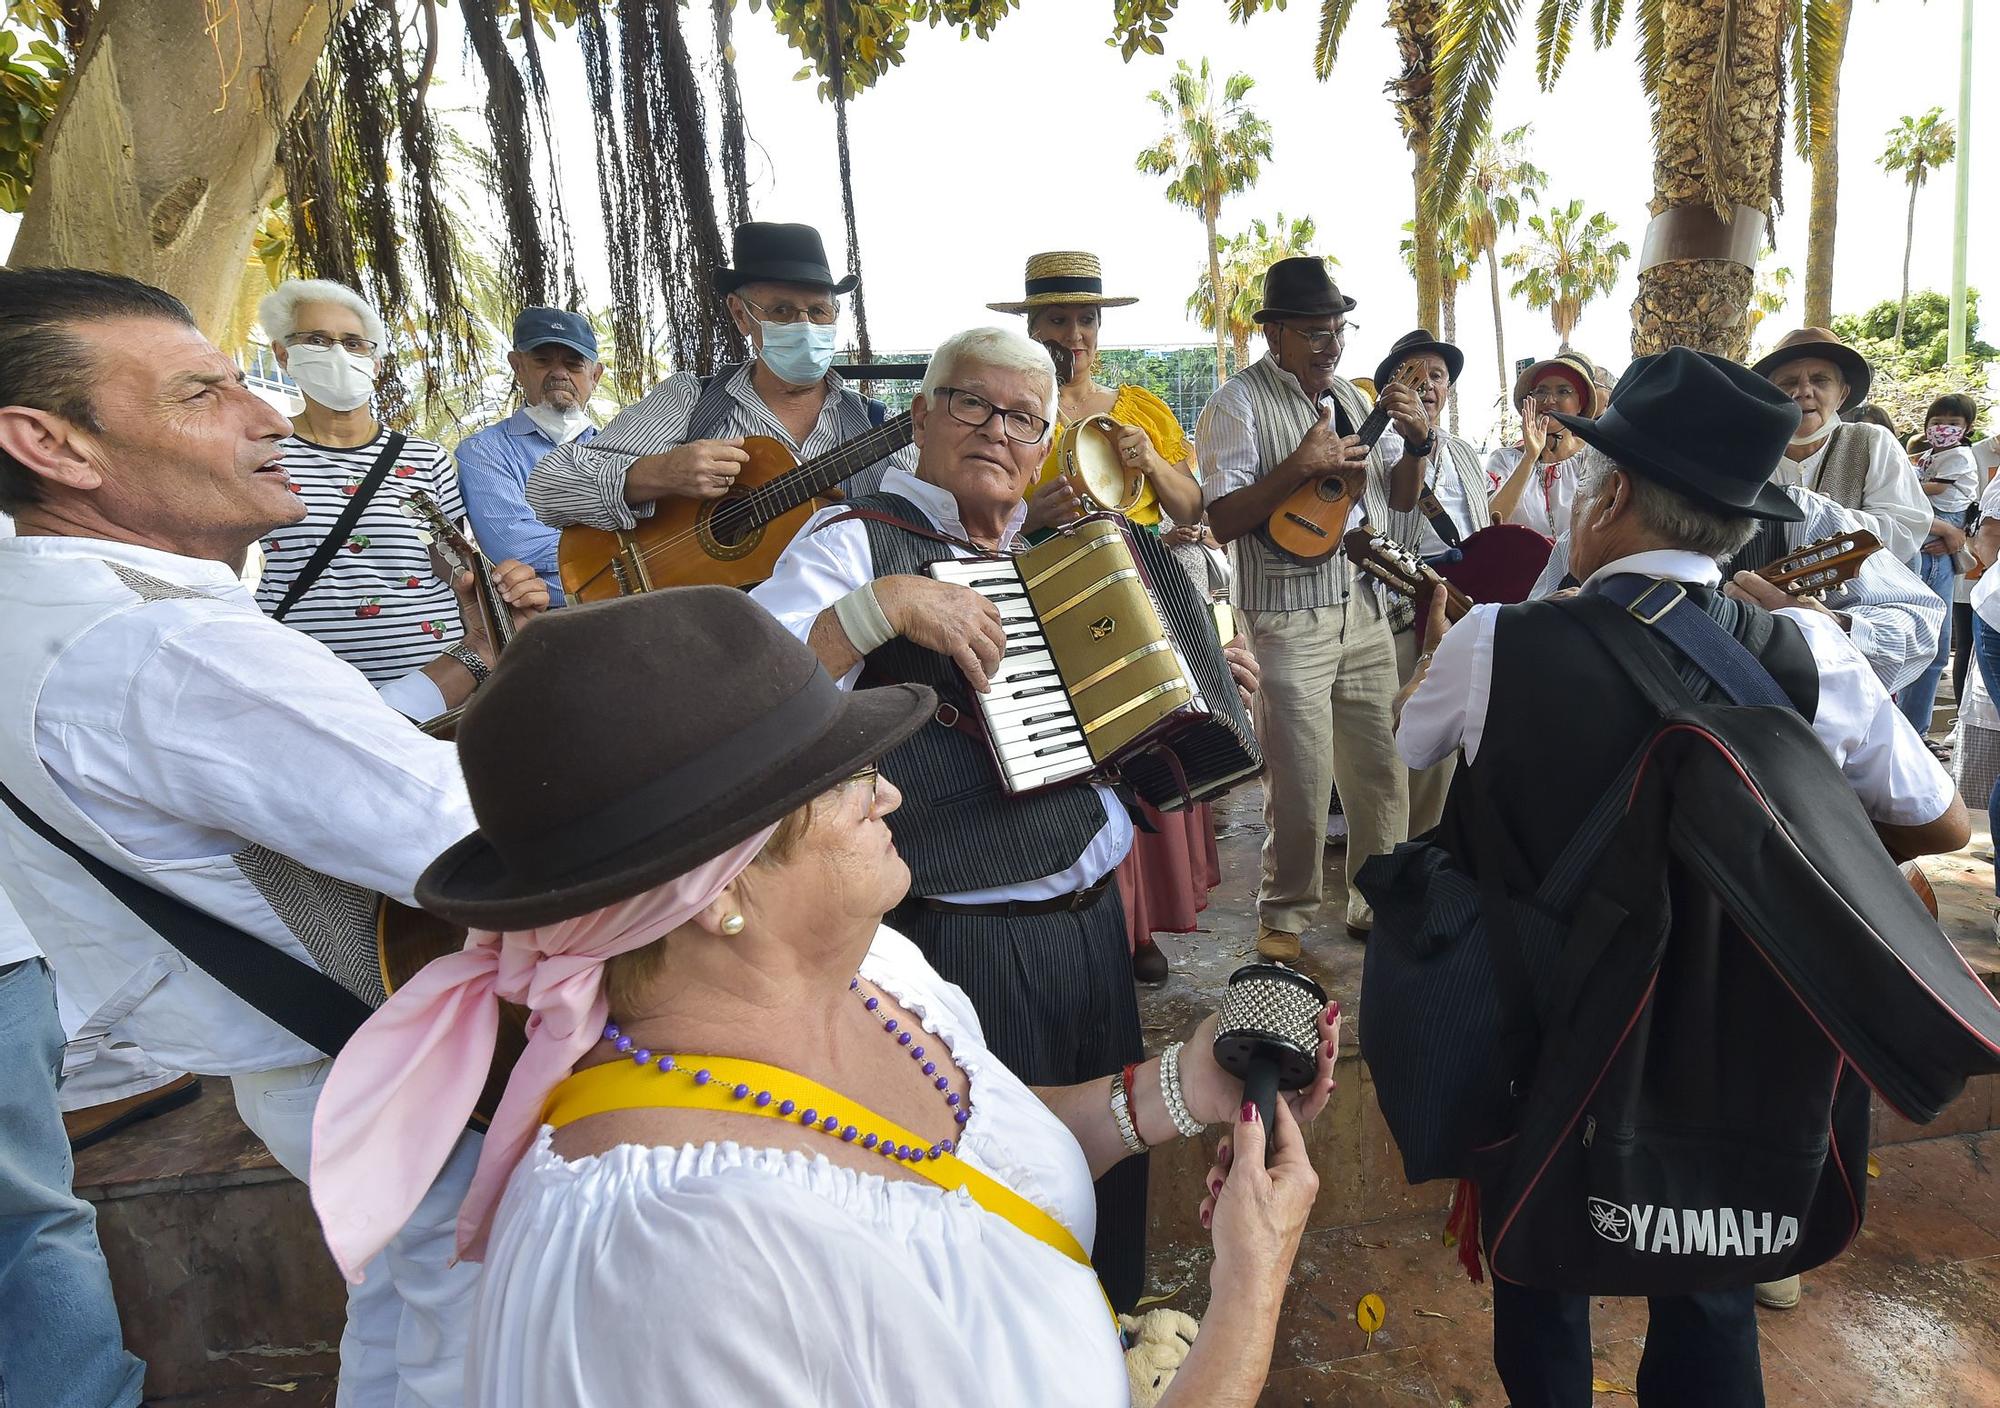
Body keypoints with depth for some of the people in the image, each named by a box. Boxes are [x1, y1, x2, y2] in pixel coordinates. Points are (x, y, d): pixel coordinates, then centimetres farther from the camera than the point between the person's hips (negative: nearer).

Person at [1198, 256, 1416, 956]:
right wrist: (1301, 466, -21)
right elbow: (1223, 519, -15)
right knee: (1301, 782, -2)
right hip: (1288, 619, -6)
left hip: (1366, 609, 7)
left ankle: (1378, 906, 28)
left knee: (1382, 771, 11)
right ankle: (1284, 916, 18)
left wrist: (1417, 439, 3)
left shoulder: (1348, 394, 14)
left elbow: (1396, 497, 21)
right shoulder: (1239, 402, -6)